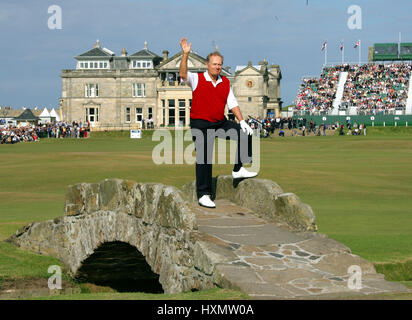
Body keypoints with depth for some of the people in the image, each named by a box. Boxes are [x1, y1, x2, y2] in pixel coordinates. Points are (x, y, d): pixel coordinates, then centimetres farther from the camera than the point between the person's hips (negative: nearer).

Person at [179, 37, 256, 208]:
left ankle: (238, 169, 3)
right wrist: (185, 54, -35)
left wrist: (242, 121, 1)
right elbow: (183, 74, -24)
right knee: (204, 159, -9)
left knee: (244, 132, -6)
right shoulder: (197, 79, -4)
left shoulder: (225, 82, 9)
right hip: (201, 125, -5)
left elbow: (232, 103, 12)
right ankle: (203, 195, -4)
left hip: (221, 123, 5)